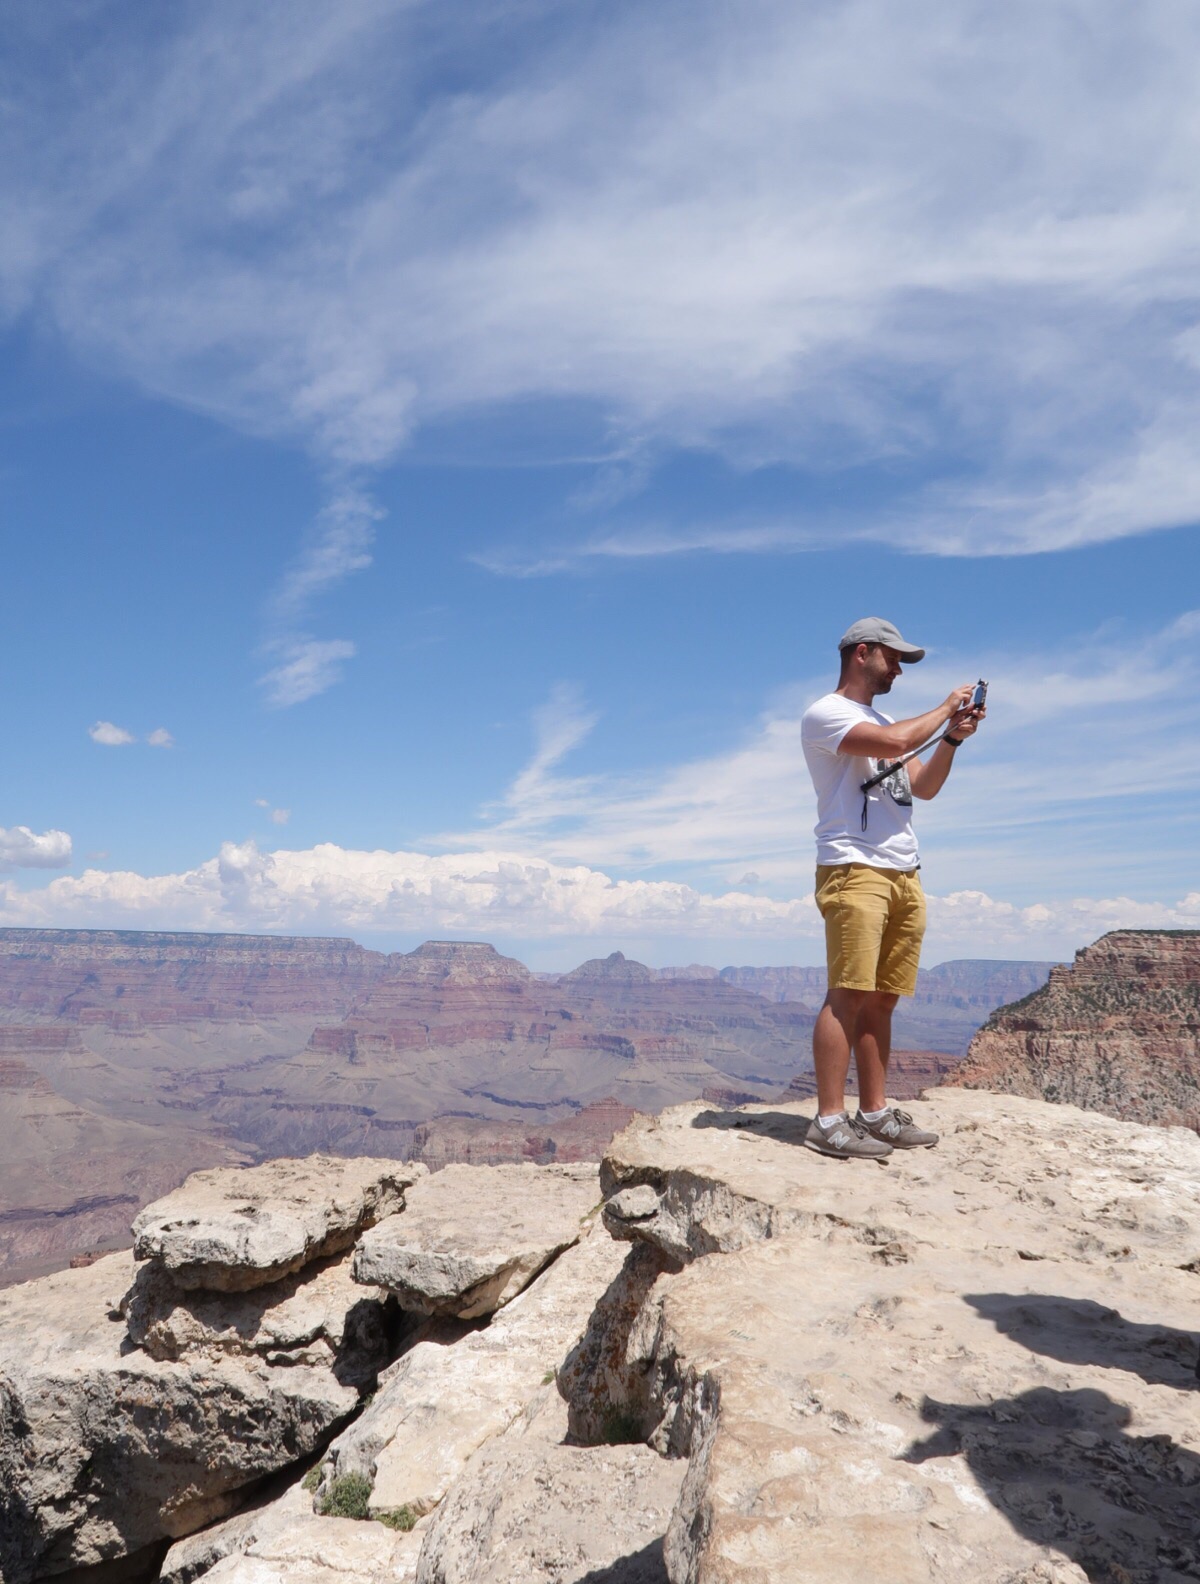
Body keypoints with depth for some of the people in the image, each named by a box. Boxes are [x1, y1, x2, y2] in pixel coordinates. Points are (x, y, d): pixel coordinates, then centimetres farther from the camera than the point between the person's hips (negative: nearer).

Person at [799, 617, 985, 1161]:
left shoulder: (883, 721, 26)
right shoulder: (825, 713, -2)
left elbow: (924, 787, 24)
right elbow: (893, 742, -17)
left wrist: (952, 739, 9)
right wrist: (945, 708, -2)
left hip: (905, 875, 8)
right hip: (854, 870, -8)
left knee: (882, 998, 7)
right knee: (848, 994, -12)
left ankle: (875, 1113, 12)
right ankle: (829, 1121, -9)